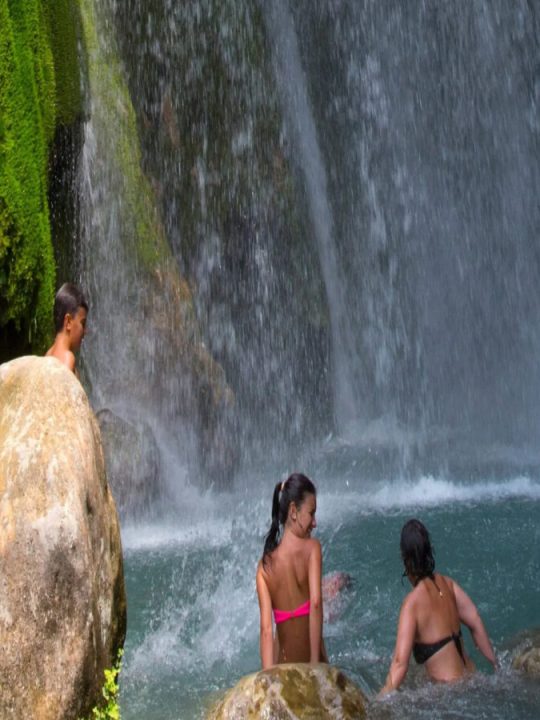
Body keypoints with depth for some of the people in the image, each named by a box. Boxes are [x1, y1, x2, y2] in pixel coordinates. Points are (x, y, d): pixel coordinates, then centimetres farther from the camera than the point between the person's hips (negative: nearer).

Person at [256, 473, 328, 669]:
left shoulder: (265, 566, -2)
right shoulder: (312, 548, -9)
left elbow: (266, 630, -9)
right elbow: (316, 603, -21)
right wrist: (315, 664, -18)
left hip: (284, 667, 3)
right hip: (312, 663, -2)